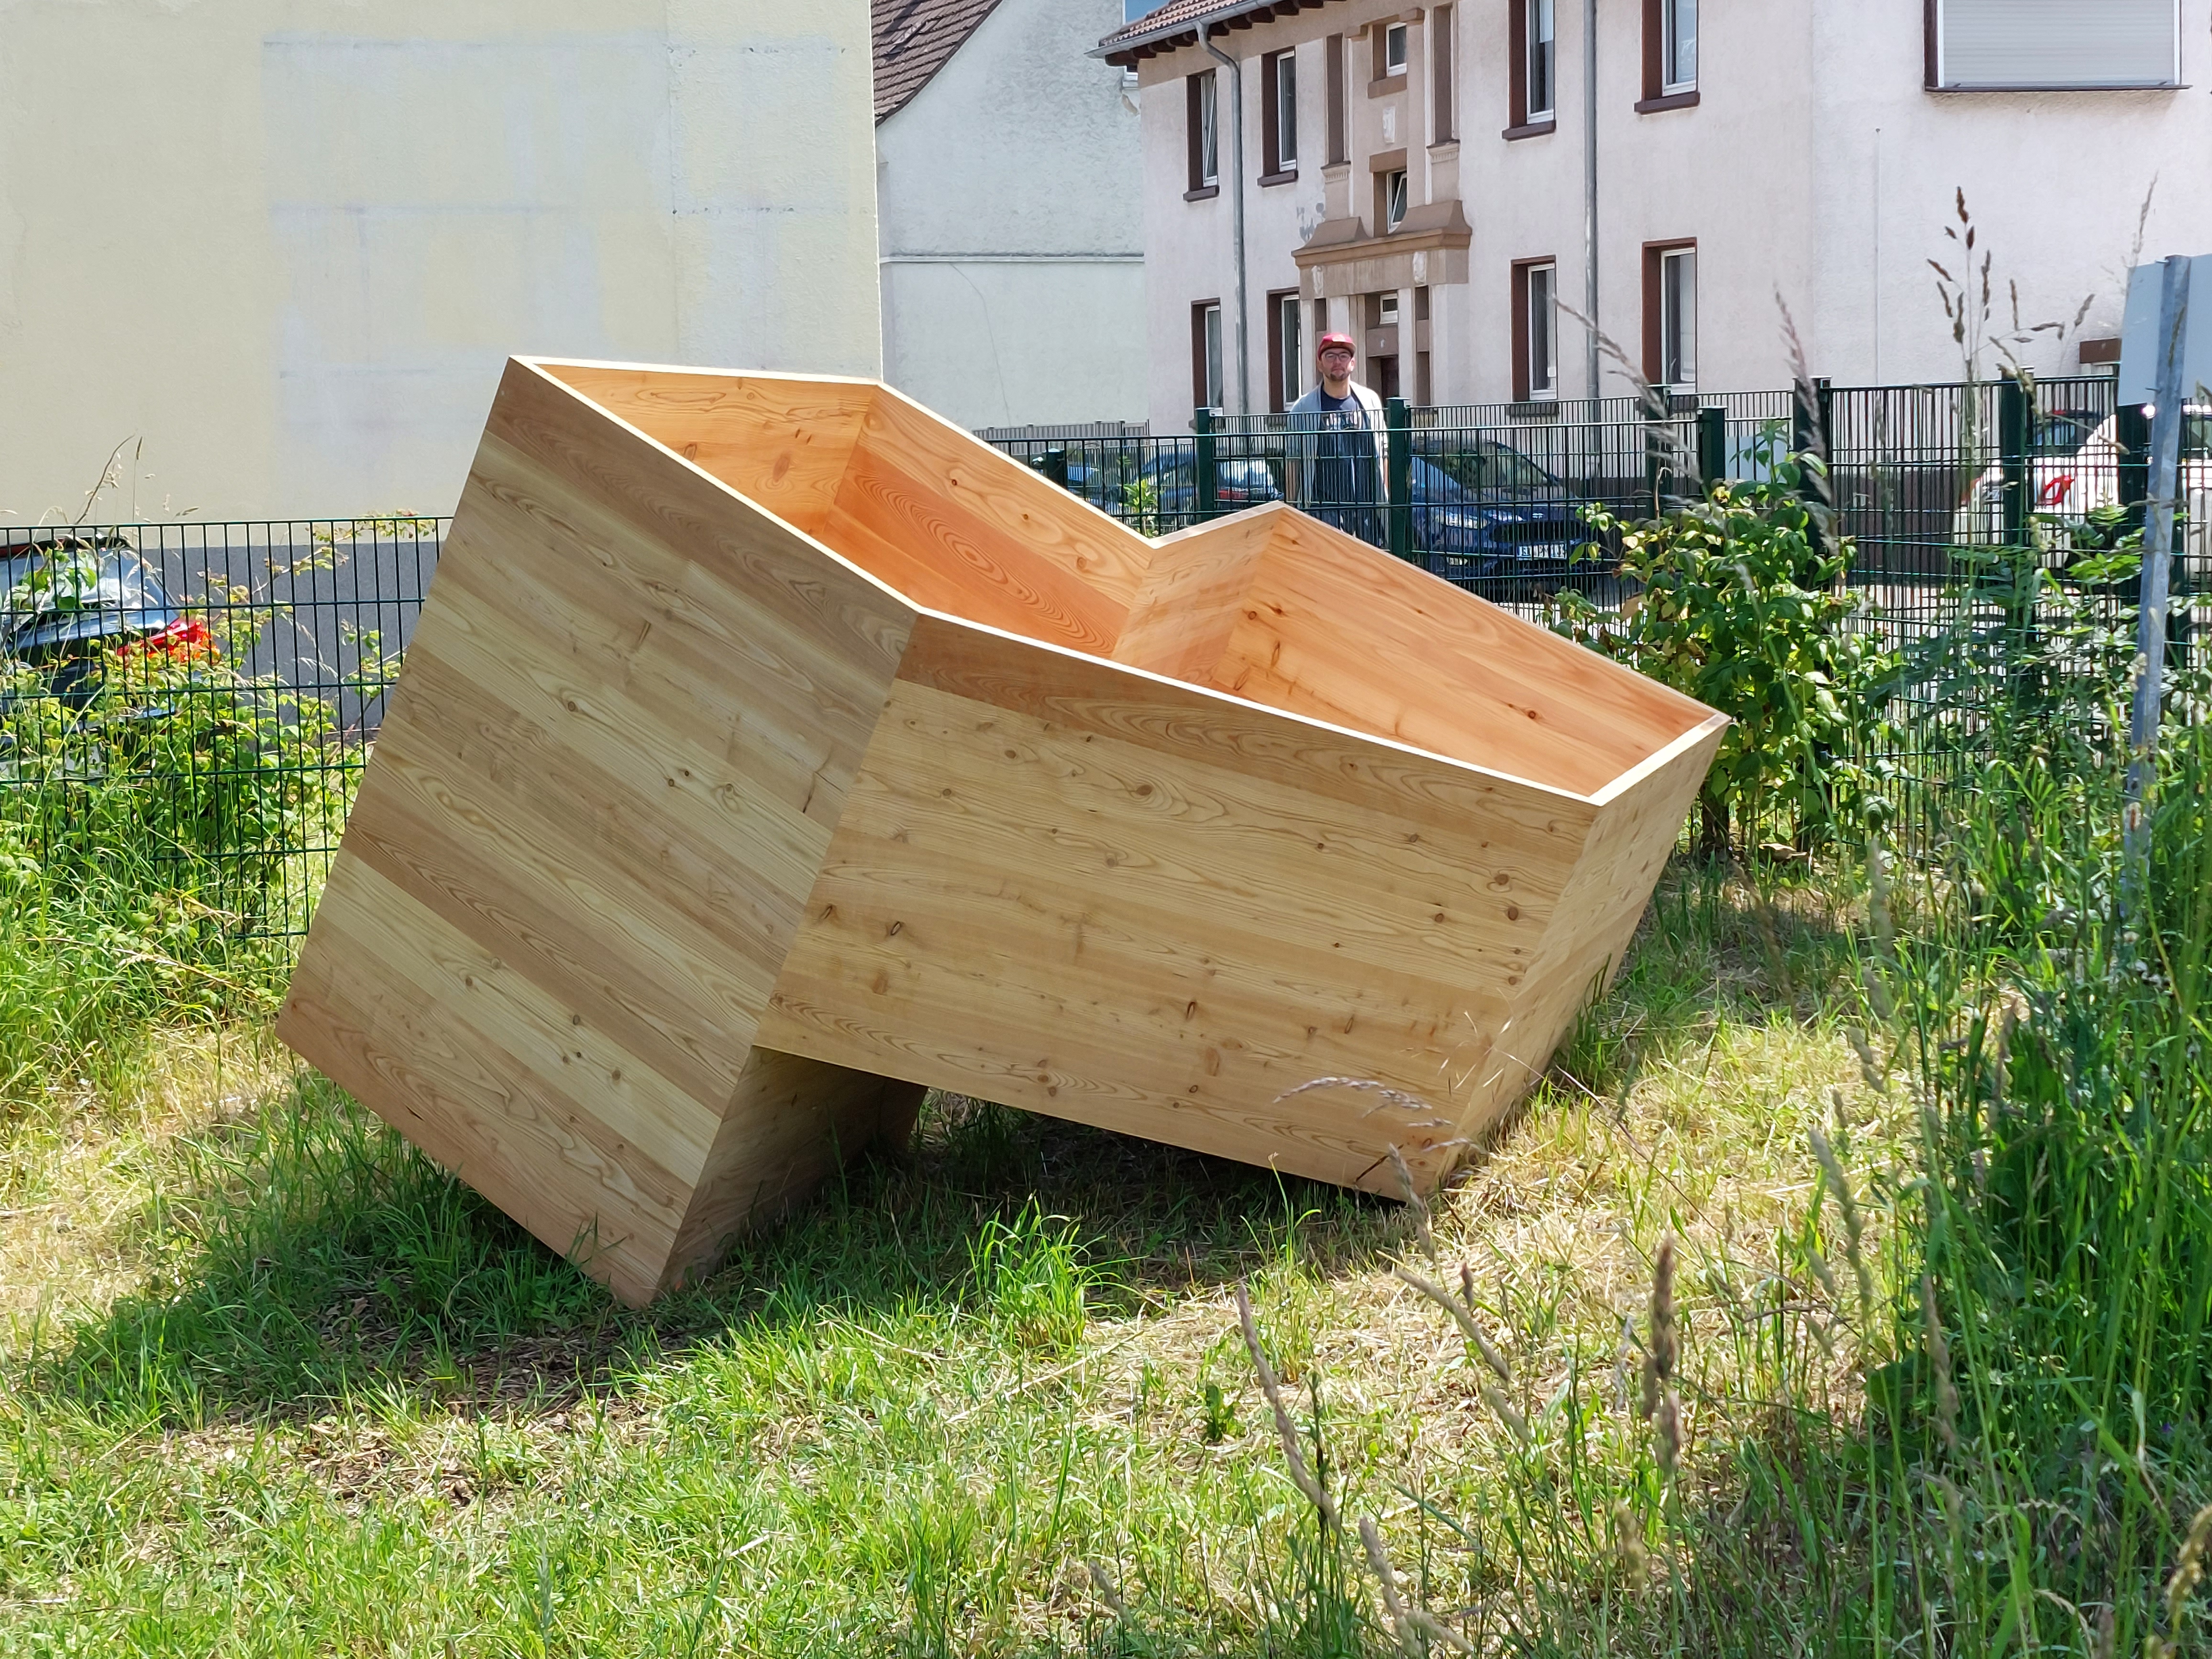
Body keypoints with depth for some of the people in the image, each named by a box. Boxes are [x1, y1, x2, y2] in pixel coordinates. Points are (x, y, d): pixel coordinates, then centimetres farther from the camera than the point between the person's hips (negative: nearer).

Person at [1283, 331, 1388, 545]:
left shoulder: (1370, 401, 11)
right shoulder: (1304, 408, 2)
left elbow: (1381, 453, 17)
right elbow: (1292, 461, 4)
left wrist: (1386, 499, 13)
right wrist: (1290, 509, 1)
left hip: (1367, 506, 4)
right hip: (1324, 508, -3)